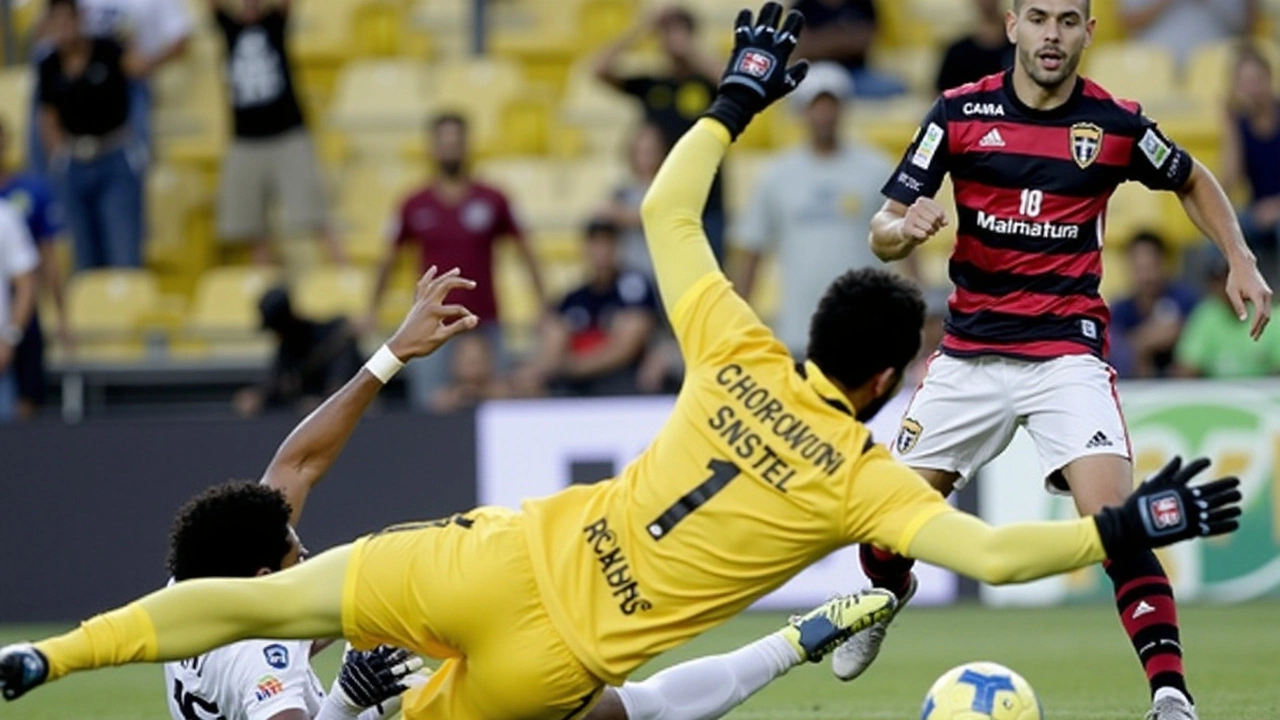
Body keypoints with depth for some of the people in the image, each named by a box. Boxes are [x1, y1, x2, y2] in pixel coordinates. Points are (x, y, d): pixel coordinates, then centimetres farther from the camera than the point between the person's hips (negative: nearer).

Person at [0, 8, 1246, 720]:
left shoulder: (739, 357, 1)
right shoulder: (865, 480, -8)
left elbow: (664, 211, 11)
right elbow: (993, 552, -19)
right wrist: (1125, 527, -10)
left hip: (510, 558, 3)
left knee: (262, 599, 10)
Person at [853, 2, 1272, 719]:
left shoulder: (1116, 123, -3)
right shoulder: (960, 113, -4)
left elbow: (1194, 181, 18)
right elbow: (883, 234, -2)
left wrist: (1242, 262, 5)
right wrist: (905, 227, -26)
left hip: (1068, 353, -2)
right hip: (970, 354, 2)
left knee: (1114, 519, -22)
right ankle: (889, 595, 41)